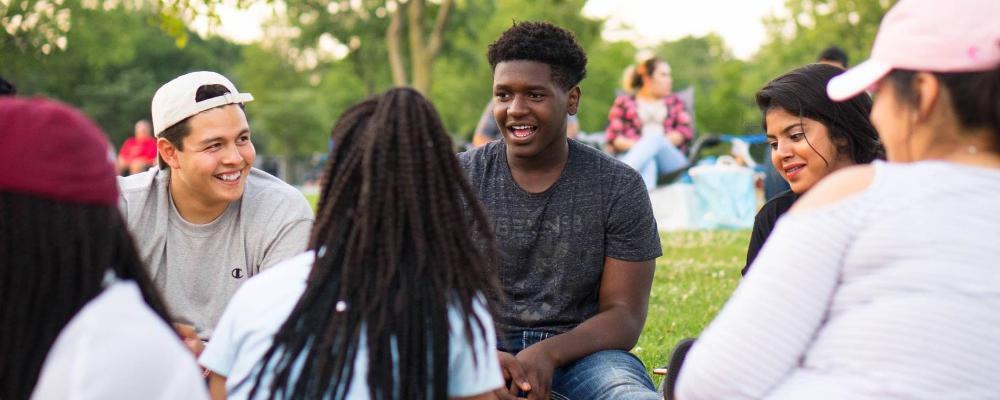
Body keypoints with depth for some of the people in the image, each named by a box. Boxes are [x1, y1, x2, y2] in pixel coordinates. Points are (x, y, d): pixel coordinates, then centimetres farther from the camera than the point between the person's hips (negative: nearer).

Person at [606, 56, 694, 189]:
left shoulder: (675, 102, 29)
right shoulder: (624, 102, 23)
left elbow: (685, 131, 12)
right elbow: (613, 136, 10)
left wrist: (660, 142, -7)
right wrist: (637, 145, -10)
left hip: (670, 159, 1)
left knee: (655, 138, -35)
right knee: (648, 163, -39)